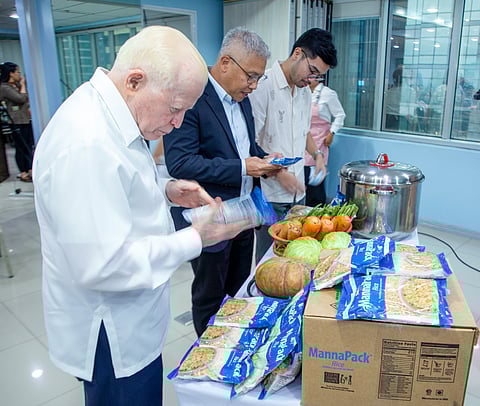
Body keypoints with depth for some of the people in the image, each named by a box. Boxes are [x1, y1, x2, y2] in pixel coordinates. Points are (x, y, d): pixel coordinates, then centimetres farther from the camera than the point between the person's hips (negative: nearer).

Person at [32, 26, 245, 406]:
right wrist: (195, 240, -23)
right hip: (112, 339, -9)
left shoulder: (110, 116, 1)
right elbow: (103, 266, -31)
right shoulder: (85, 144, -31)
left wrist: (166, 190, -1)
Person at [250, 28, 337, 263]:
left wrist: (317, 154, 11)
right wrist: (278, 172, -18)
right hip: (270, 193, -7)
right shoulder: (263, 86, -15)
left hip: (298, 191, 7)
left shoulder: (305, 91, 12)